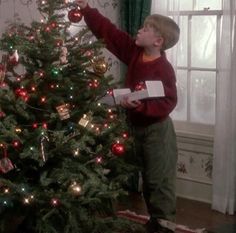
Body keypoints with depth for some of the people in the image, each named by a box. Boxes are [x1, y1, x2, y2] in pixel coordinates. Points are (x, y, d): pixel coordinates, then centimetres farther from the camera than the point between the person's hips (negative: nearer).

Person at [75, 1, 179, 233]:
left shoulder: (164, 70, -23)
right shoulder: (135, 52, -3)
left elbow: (166, 104, -26)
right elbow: (108, 31, -1)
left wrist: (141, 106, -38)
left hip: (157, 130, -8)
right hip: (138, 127, 8)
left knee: (160, 181, 1)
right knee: (147, 178, 18)